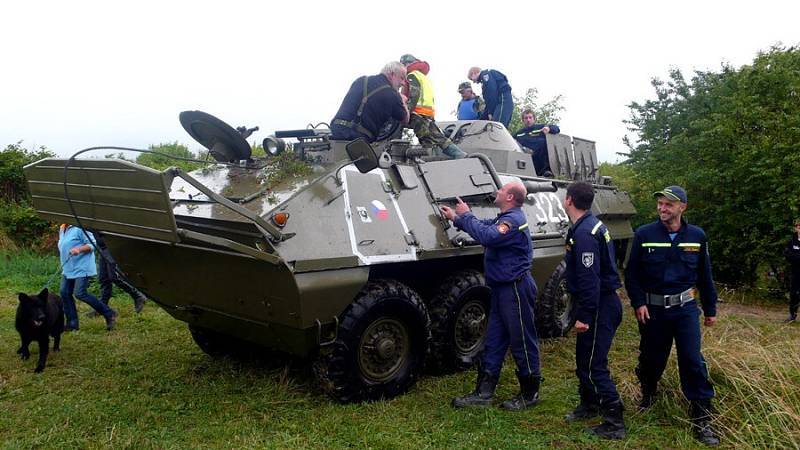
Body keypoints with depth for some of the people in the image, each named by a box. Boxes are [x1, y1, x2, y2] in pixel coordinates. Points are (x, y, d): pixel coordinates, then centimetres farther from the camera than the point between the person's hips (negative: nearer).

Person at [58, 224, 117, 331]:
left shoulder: (79, 228, -14)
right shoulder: (62, 229, 14)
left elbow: (92, 244, -14)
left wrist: (79, 249, -30)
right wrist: (63, 266, 24)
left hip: (82, 268, -9)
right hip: (68, 269, 9)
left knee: (80, 294, -14)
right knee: (64, 293, 3)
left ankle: (109, 314, -2)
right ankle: (72, 324, 13)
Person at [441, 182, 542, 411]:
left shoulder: (514, 220, -18)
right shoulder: (505, 219, 14)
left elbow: (488, 236, -32)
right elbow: (485, 227, 27)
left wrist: (466, 216, -20)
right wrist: (456, 218, 23)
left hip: (516, 289, -10)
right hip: (502, 288, 10)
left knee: (522, 343, 3)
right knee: (493, 342, 12)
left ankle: (529, 394, 16)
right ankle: (484, 393, 18)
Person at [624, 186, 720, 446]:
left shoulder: (697, 236, 0)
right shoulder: (644, 234, -5)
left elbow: (705, 276, 9)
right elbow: (631, 273, -1)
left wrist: (710, 309, 12)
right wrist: (638, 303, -10)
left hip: (685, 308, 0)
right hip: (652, 308, 0)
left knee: (693, 361, -6)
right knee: (651, 358, 12)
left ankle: (702, 420, 5)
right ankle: (648, 394, 41)